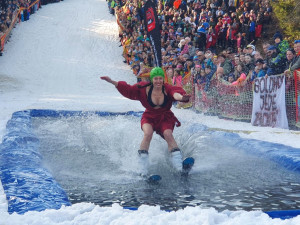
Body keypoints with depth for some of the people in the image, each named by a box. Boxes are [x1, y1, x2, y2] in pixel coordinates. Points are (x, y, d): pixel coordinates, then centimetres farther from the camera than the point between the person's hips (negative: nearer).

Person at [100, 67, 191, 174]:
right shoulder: (144, 88, -12)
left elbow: (175, 93, -40)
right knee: (148, 134, -27)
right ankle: (143, 170, -22)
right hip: (149, 117, 0)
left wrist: (181, 97, -65)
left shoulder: (168, 89, -18)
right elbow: (128, 89, -4)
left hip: (165, 118, 0)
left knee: (168, 134, -27)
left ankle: (179, 166, -26)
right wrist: (112, 81, -9)